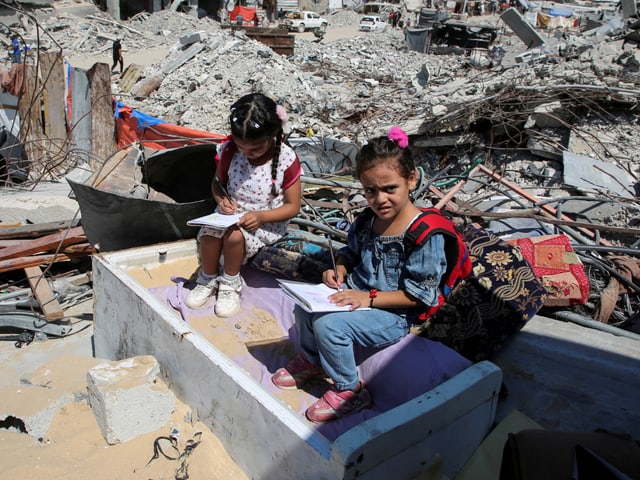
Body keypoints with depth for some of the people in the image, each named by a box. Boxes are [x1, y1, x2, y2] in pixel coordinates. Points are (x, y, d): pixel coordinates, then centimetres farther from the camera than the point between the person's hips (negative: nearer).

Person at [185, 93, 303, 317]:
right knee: (208, 233, -27)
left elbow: (293, 206, -12)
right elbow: (217, 182, 9)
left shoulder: (286, 160, -18)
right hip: (232, 213, 4)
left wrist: (260, 217, -27)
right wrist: (222, 200, -15)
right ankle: (207, 279, 4)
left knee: (234, 235, -32)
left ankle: (231, 283, -2)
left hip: (267, 222, -3)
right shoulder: (229, 150, -8)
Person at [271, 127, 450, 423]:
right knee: (305, 306, -3)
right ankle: (311, 359, 24)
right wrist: (339, 270, -3)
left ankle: (349, 390, 0)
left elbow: (419, 294, -21)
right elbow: (351, 251, 19)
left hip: (395, 313, -8)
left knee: (329, 324, -24)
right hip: (357, 292, 8)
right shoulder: (367, 219, 0)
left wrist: (370, 298, -25)